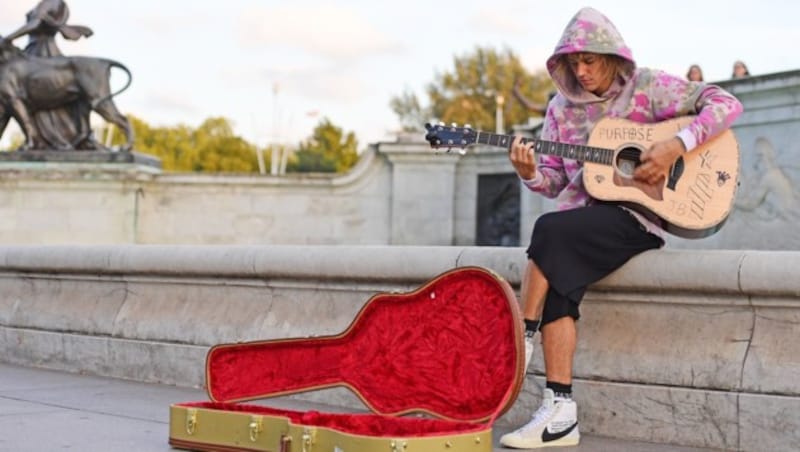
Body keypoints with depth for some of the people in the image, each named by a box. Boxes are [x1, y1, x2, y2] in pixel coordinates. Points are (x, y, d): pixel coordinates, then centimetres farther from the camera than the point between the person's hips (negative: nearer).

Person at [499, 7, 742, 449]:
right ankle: (559, 413, -23)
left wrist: (677, 145, -20)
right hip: (581, 217, 5)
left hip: (636, 216, -5)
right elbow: (555, 180, 12)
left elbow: (727, 104, -8)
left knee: (551, 230, -30)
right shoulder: (562, 107, 12)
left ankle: (518, 344, -15)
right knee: (559, 277, -25)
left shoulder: (648, 87, -1)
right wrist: (530, 173, -11)